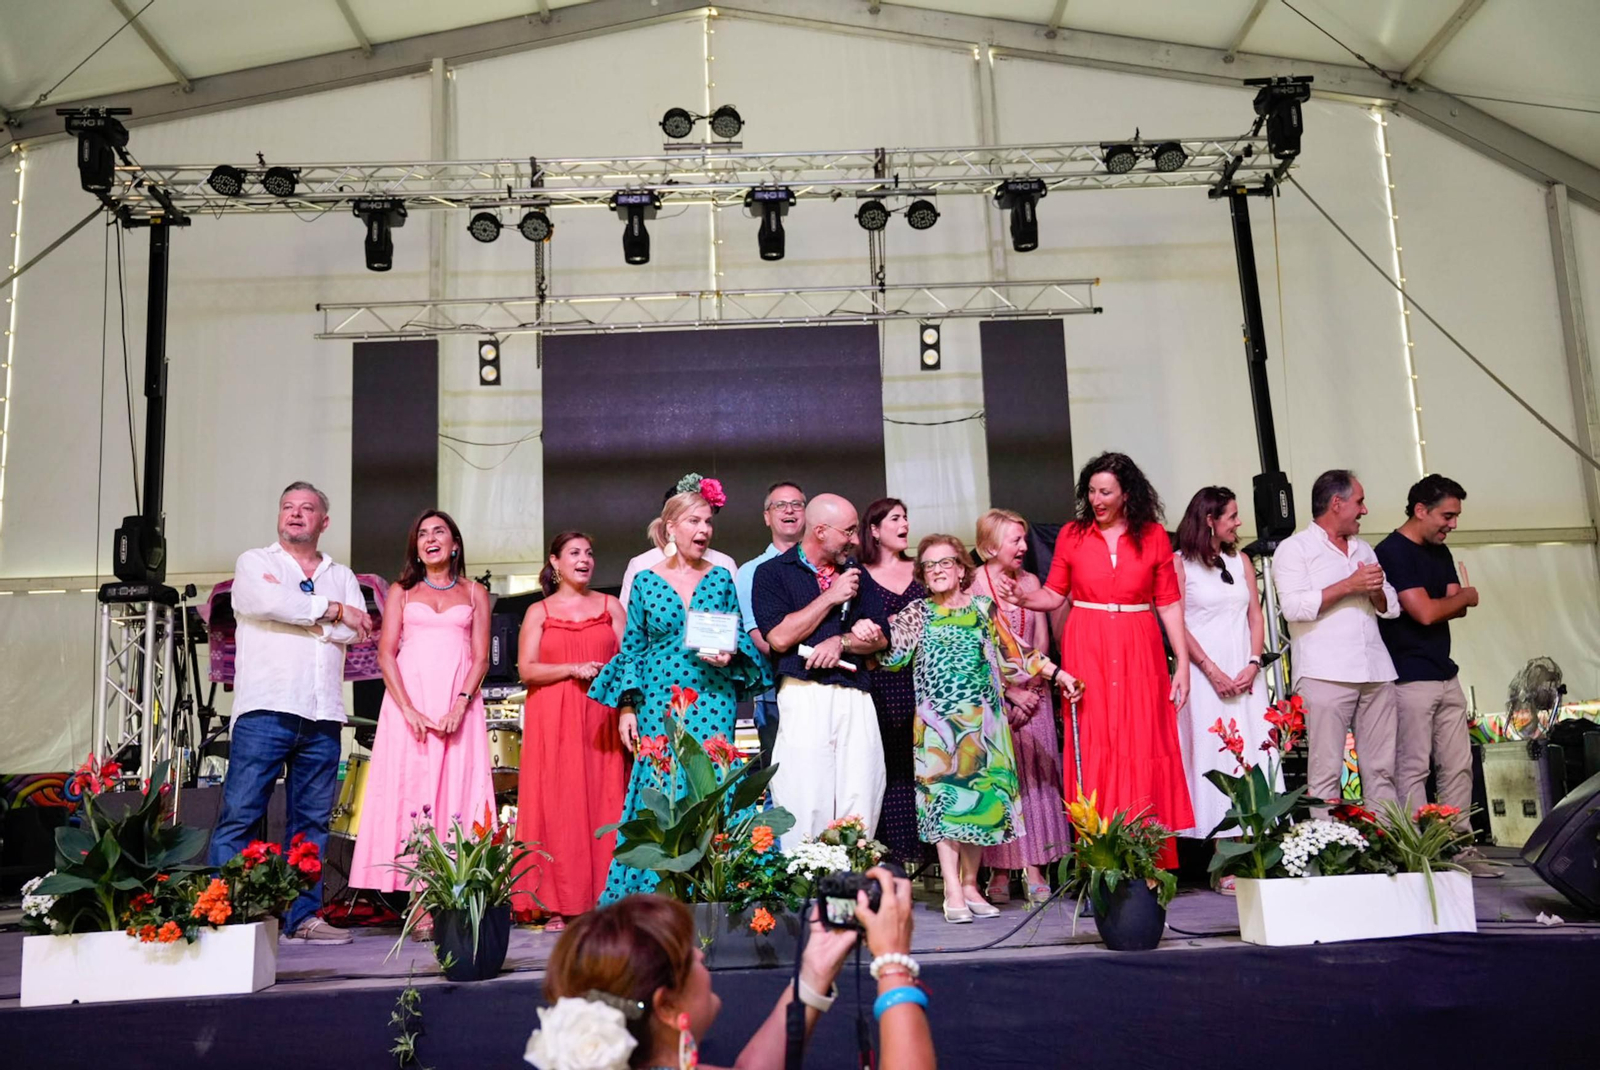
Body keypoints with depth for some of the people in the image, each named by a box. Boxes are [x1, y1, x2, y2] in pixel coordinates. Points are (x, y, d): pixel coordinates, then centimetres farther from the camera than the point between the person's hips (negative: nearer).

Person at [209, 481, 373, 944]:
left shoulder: (341, 576, 20)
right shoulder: (254, 562, 11)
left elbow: (357, 631, 3)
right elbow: (268, 602, -11)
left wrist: (296, 614, -5)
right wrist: (330, 610, -1)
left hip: (322, 716, 4)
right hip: (265, 709, -3)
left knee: (312, 819, 5)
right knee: (240, 814, -8)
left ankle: (303, 915, 10)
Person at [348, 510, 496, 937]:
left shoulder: (474, 594, 14)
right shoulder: (401, 592, 15)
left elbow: (481, 658, 6)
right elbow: (385, 653, 5)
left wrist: (460, 706, -11)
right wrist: (409, 710, -9)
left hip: (458, 705, 0)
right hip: (408, 701, 0)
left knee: (457, 794, -7)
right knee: (411, 793, -7)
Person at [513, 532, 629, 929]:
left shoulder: (611, 606, 13)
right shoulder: (538, 612, 9)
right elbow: (527, 670, 0)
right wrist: (573, 669, -12)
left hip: (602, 718, 1)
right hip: (553, 721, -1)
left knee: (602, 801, -3)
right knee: (556, 805, -4)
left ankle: (603, 900, 1)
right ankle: (556, 906, -1)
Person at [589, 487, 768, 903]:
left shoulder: (721, 578, 7)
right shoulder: (645, 581, 4)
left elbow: (740, 636, 12)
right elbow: (632, 649, 6)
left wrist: (730, 655, -11)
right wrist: (627, 707, 0)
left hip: (712, 702, 1)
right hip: (659, 704, 0)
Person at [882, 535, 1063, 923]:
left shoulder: (983, 608, 9)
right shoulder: (918, 613, 7)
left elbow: (1012, 651, 10)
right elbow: (892, 643, -4)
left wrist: (1055, 673, 4)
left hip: (980, 718, 1)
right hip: (936, 720, -1)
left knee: (979, 797, 2)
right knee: (943, 796, -7)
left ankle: (971, 884, 13)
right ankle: (953, 892, -6)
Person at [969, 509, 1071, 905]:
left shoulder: (1030, 581, 10)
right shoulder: (974, 583, -4)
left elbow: (1042, 641, 8)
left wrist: (1030, 690, -5)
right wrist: (1010, 691, -11)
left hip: (1033, 692, 4)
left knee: (1035, 775, 0)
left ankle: (1034, 866, 3)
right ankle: (1000, 871, 1)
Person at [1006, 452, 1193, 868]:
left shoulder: (1152, 535, 4)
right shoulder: (1072, 535, 6)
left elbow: (1169, 603, 5)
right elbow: (1054, 594, 7)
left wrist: (1182, 662, 1)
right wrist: (1022, 598, -12)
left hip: (1139, 650, 0)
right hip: (1087, 650, 0)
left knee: (1143, 749, -1)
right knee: (1093, 750, 0)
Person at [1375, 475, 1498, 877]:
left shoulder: (1439, 552, 15)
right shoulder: (1392, 553, -12)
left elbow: (1456, 608, 12)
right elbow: (1425, 613, -18)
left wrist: (1448, 602, -10)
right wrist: (1465, 595, 0)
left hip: (1445, 675, 8)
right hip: (1409, 679, -8)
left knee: (1458, 766, 10)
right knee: (1413, 770, -3)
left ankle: (1460, 848, 17)